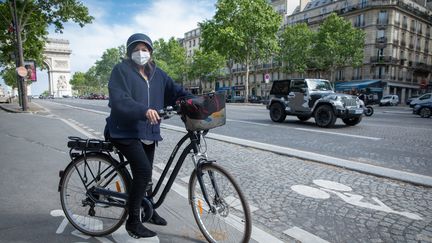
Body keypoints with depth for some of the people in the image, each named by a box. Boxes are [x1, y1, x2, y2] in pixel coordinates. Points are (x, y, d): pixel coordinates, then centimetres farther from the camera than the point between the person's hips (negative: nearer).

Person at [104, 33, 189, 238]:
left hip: (148, 132, 6)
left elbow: (176, 92, 3)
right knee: (143, 170, -20)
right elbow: (119, 100, -21)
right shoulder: (121, 70, -7)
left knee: (145, 174, 16)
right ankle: (133, 221, -3)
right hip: (125, 131, -6)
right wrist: (144, 110, -38)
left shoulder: (157, 74, 10)